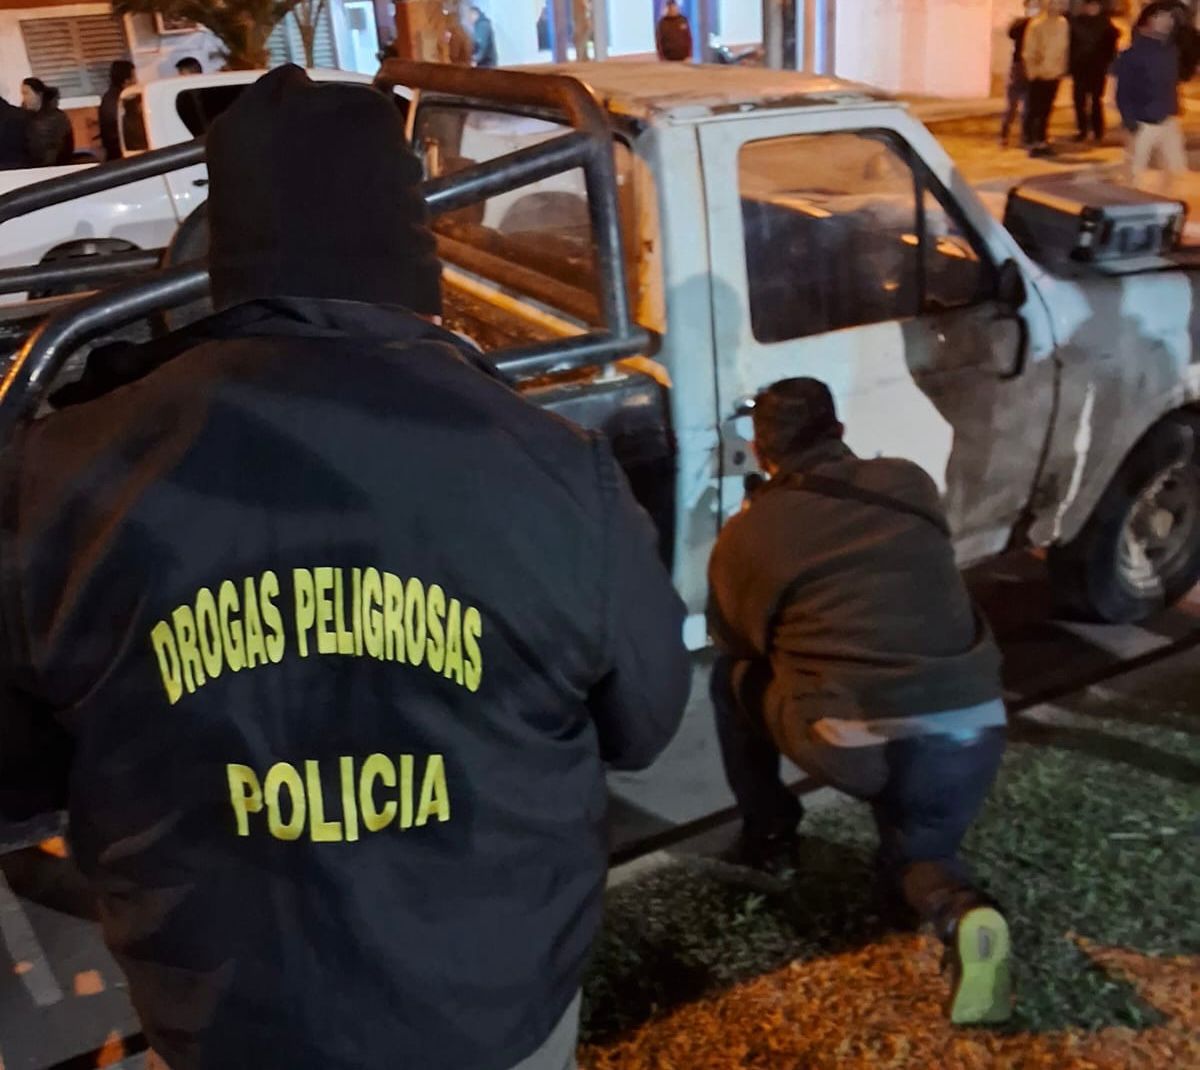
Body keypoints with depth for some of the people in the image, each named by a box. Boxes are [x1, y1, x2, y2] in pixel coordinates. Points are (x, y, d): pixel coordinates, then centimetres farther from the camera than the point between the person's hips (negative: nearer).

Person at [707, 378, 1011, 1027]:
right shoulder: (912, 486, 13)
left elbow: (732, 640, 20)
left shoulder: (746, 533, 5)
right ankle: (960, 912, -3)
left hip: (853, 745, -3)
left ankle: (769, 836, 29)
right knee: (914, 862, 29)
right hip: (973, 733, 3)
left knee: (734, 673, 25)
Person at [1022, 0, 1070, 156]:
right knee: (1034, 110, 0)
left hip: (1054, 74, 5)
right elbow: (1028, 52, -10)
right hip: (1039, 75, -4)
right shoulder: (1036, 25, -11)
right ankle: (1031, 143, 7)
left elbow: (1064, 48, 9)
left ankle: (1041, 141, 19)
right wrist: (1032, 71, -12)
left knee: (1046, 110, 11)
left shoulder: (1063, 24, 3)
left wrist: (1062, 68, 5)